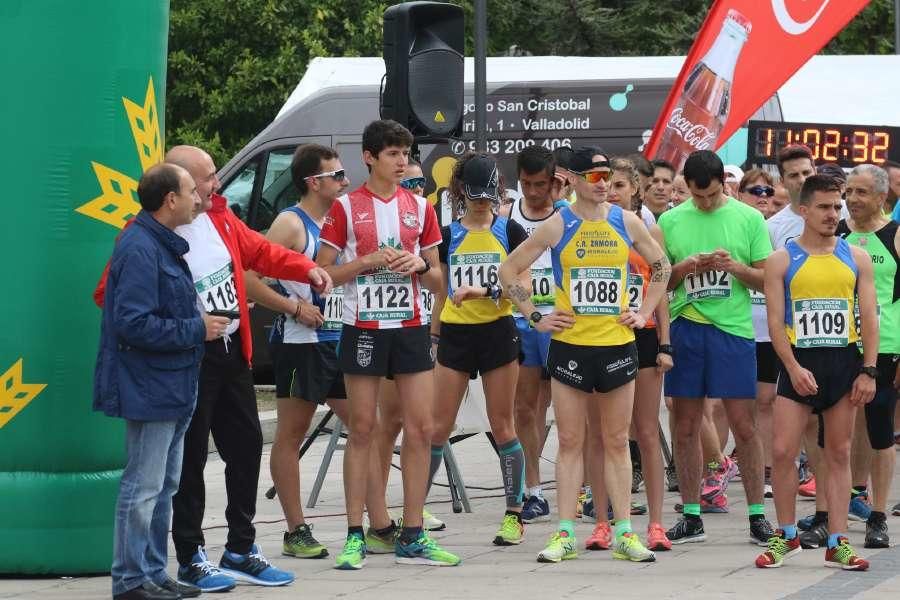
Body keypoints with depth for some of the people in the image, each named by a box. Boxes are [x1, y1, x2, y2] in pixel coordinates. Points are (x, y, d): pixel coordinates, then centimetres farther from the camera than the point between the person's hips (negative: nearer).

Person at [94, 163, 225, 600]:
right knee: (143, 487, -6)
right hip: (150, 390, -11)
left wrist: (202, 323, 9)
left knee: (162, 488, 15)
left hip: (173, 389, 11)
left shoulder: (164, 245, 14)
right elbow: (133, 323, -24)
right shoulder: (140, 249, -18)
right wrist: (195, 330, -18)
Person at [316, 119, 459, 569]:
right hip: (363, 328, -3)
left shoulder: (419, 207, 9)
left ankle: (412, 538, 4)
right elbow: (324, 273, -2)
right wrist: (369, 261, -15)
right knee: (362, 430, -1)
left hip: (410, 326, 3)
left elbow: (436, 280, 14)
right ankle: (355, 537, 3)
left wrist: (419, 265, -8)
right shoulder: (346, 208, -2)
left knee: (421, 429, -1)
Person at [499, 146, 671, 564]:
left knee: (617, 442, 5)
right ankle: (565, 534, 3)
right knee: (570, 442, 2)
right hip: (570, 345, -2)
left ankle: (624, 532, 7)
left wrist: (645, 313, 8)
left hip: (617, 344, 2)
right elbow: (508, 270, 2)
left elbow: (660, 266, 18)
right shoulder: (557, 226, -2)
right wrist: (535, 317, -2)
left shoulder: (627, 223, 4)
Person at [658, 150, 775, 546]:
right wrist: (685, 267, -9)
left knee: (744, 425, -2)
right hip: (686, 328, 2)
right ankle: (691, 517, 13)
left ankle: (757, 515, 4)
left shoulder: (748, 219, 3)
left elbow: (767, 279, 3)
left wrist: (735, 266, -15)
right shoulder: (670, 221, 7)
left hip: (733, 329, -2)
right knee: (685, 426, 5)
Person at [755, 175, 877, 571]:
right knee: (783, 451, -6)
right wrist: (794, 369, -14)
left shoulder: (856, 258, 8)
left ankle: (837, 543, 7)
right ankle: (786, 536, 8)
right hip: (799, 363, -2)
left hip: (844, 363, 2)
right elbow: (775, 321, -3)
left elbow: (869, 317, 5)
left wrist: (868, 371, -4)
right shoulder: (782, 261, 2)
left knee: (839, 453, 4)